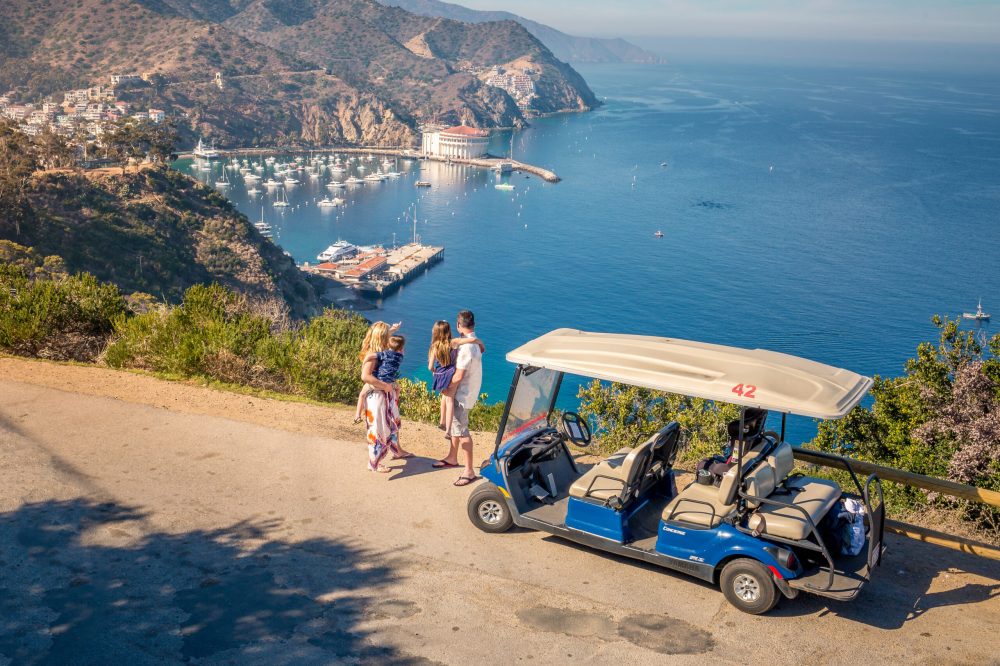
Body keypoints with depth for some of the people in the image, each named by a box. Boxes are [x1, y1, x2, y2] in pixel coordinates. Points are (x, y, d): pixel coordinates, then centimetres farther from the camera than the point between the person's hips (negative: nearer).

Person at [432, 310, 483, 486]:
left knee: (461, 430, -9)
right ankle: (452, 458, 39)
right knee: (455, 424, 22)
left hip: (463, 394, -10)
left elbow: (459, 375, -23)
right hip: (462, 392, 10)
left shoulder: (466, 347, -24)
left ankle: (469, 471, -7)